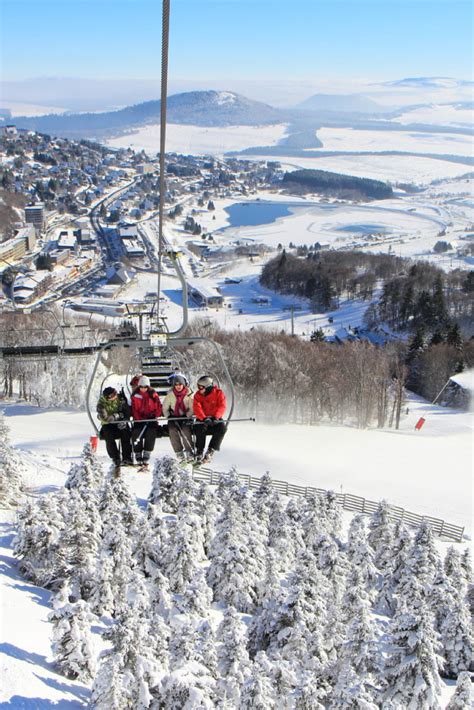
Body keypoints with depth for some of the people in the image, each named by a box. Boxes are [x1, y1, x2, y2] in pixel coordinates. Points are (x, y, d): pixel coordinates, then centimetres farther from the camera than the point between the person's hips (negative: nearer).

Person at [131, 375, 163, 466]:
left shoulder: (153, 394, 5)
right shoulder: (135, 395, 7)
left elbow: (158, 407, 5)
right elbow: (134, 409, 4)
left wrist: (155, 416, -12)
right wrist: (138, 418, -11)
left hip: (151, 419, -1)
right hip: (139, 420, 1)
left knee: (151, 433, -24)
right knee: (136, 433, -20)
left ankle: (146, 454, -22)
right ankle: (138, 454, -12)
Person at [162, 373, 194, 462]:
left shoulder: (189, 394, -3)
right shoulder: (170, 394, 0)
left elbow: (192, 408, -3)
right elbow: (165, 408, 6)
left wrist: (187, 416, -16)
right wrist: (169, 416, -7)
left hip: (186, 417, -1)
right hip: (173, 417, 1)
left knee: (186, 431, -28)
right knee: (173, 430, -25)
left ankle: (189, 452, -19)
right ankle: (179, 453, -19)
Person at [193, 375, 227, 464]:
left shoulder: (218, 393, -5)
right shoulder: (198, 395, -2)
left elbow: (222, 406, -14)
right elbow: (197, 408, -15)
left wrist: (215, 417, -31)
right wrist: (204, 418, -33)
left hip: (215, 419, 0)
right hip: (202, 419, 0)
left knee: (222, 427, -29)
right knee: (200, 428, -32)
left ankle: (210, 451, -23)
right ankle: (199, 452, -20)